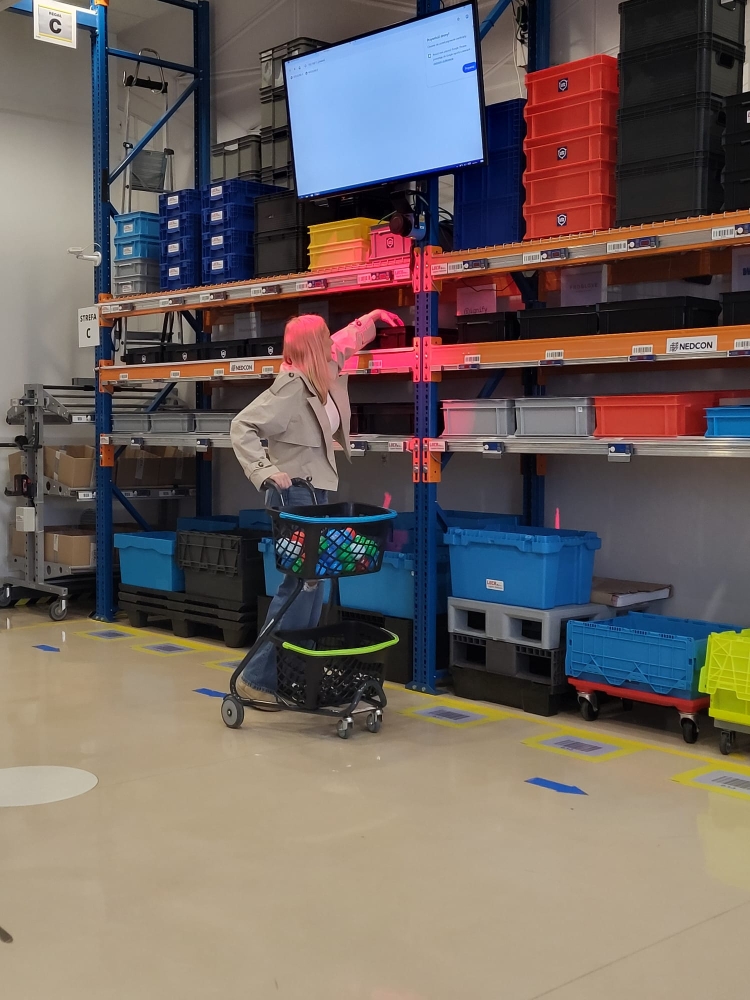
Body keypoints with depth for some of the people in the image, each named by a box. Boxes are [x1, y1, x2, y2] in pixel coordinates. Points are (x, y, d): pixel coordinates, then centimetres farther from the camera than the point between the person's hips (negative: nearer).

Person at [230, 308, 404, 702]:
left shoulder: (323, 375, 6)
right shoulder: (291, 388, -20)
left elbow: (344, 343, 29)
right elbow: (242, 427, -23)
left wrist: (371, 319, 34)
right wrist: (265, 471, -32)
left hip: (317, 492, 10)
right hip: (295, 495, -10)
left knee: (312, 581, 11)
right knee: (301, 583, -10)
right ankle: (255, 679, -5)